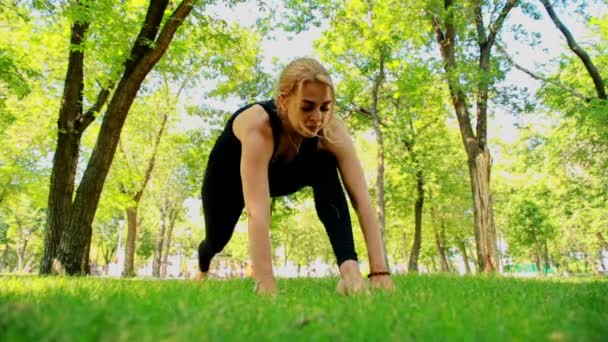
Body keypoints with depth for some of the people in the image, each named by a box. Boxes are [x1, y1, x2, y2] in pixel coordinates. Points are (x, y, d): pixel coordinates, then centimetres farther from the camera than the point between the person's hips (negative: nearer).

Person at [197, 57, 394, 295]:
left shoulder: (331, 130, -34)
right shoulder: (258, 125, -45)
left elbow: (362, 200, -38)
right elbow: (257, 211, -52)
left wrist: (380, 271, -45)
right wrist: (265, 284, -56)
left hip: (280, 175, 2)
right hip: (229, 172, -1)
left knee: (324, 164, -30)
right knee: (217, 239, 17)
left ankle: (348, 266, -31)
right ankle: (203, 269, 57)